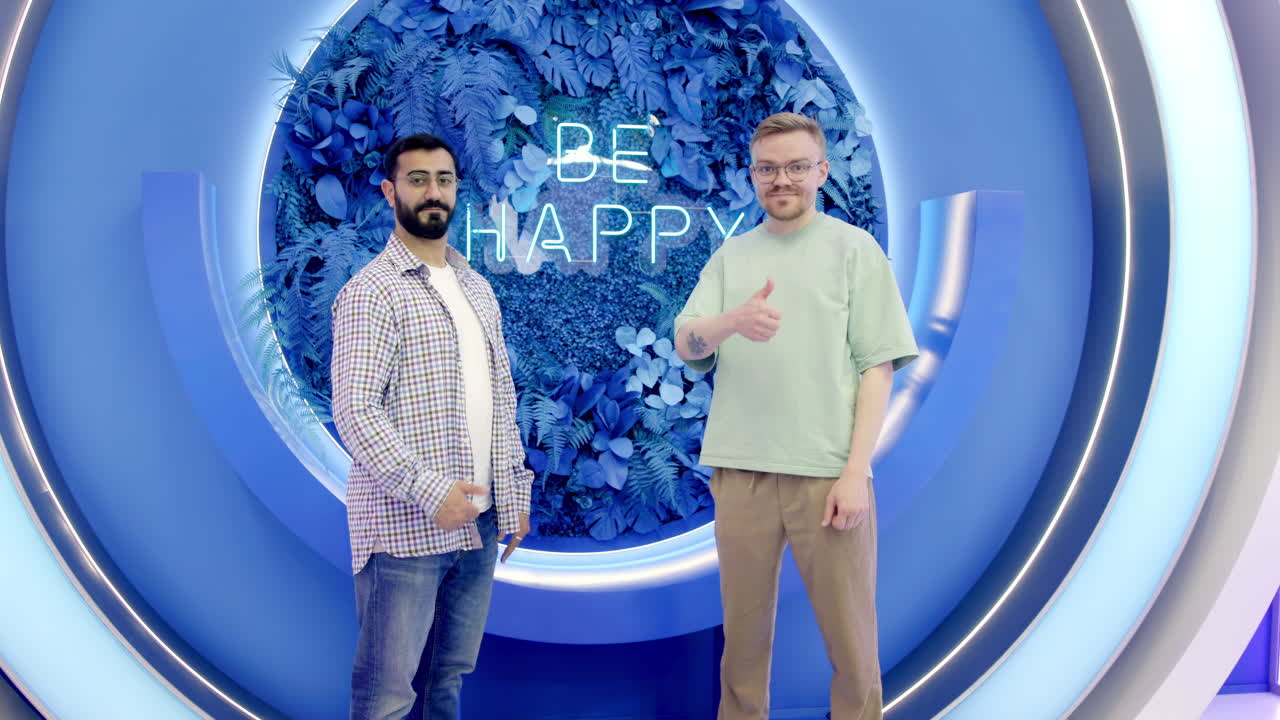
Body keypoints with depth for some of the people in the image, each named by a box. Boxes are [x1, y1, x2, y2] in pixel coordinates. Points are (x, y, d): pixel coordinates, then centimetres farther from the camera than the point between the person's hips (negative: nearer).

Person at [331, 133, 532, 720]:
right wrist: (430, 491, -21)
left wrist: (515, 495, 13)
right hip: (406, 525, -6)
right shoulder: (371, 292, -8)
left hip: (478, 523, 6)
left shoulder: (478, 289, 14)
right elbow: (354, 413, -15)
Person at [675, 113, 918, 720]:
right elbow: (685, 345, 0)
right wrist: (733, 320, -22)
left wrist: (856, 471, -10)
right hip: (740, 470, 3)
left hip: (827, 473, -2)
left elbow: (878, 367, -1)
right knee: (743, 631, 10)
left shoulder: (854, 248, 4)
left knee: (850, 636, 2)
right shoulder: (730, 255, 12)